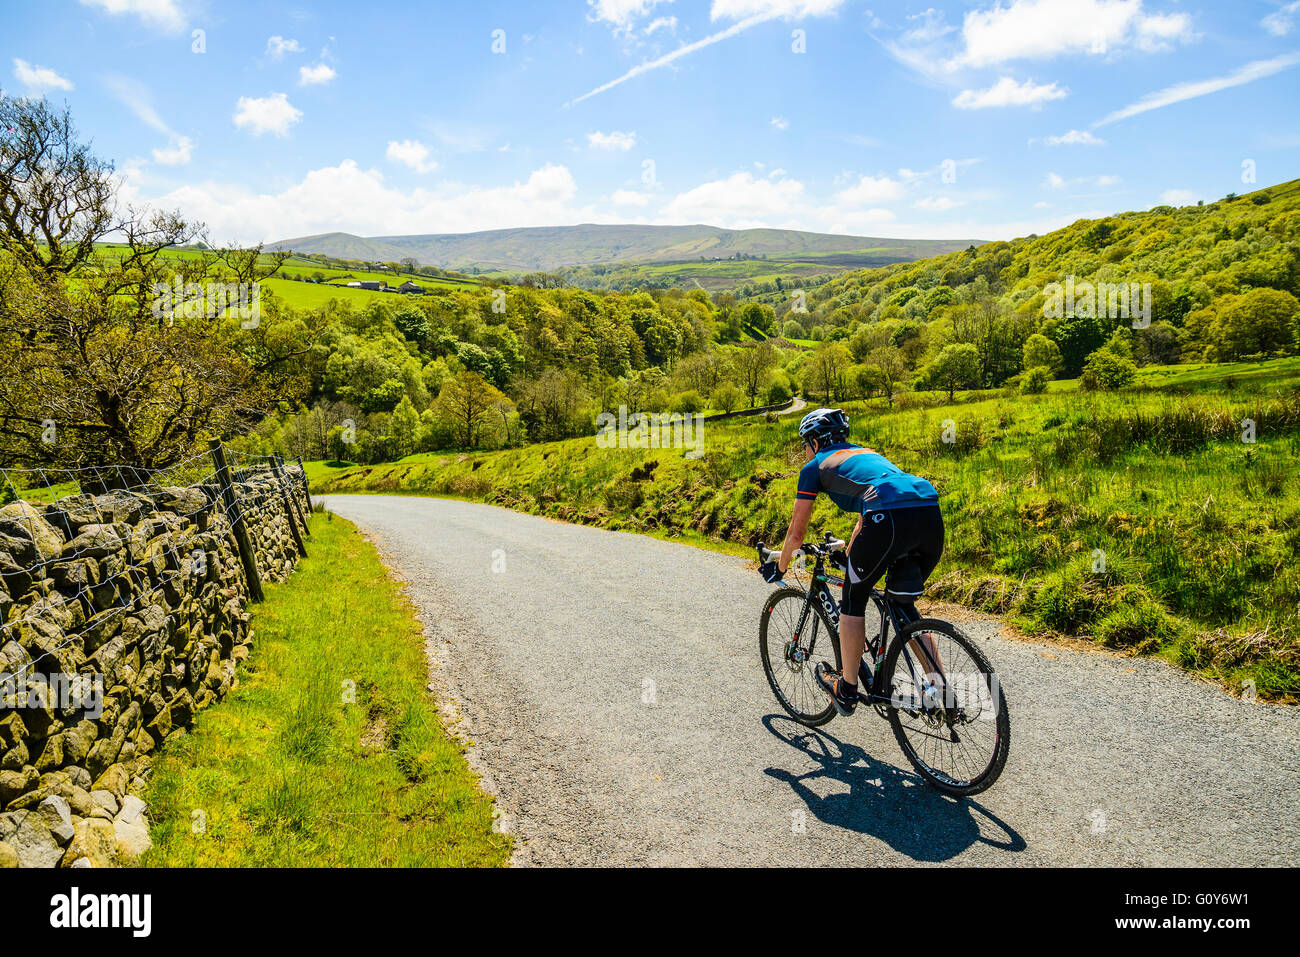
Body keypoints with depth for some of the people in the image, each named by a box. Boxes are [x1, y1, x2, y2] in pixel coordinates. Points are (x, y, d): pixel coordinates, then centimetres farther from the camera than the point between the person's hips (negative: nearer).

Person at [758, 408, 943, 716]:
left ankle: (846, 691, 23)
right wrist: (849, 556, 62)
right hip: (931, 515, 6)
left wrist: (779, 568, 40)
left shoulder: (815, 467, 20)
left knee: (853, 600, 16)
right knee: (903, 603, 25)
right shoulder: (868, 453, 38)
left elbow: (797, 533, 23)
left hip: (890, 519, -6)